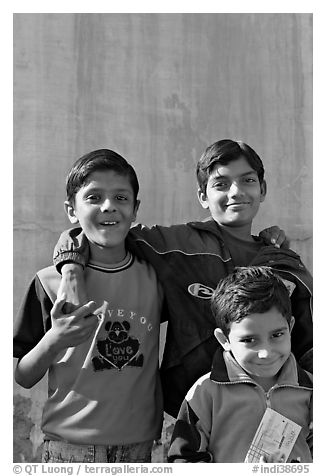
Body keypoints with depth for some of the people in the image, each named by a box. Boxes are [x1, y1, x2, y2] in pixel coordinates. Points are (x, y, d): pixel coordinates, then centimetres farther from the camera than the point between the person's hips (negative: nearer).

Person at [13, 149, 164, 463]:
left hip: (138, 445, 2)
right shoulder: (50, 283, -8)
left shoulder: (154, 276, -1)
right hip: (70, 447, -1)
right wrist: (54, 341, -19)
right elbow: (23, 378, -4)